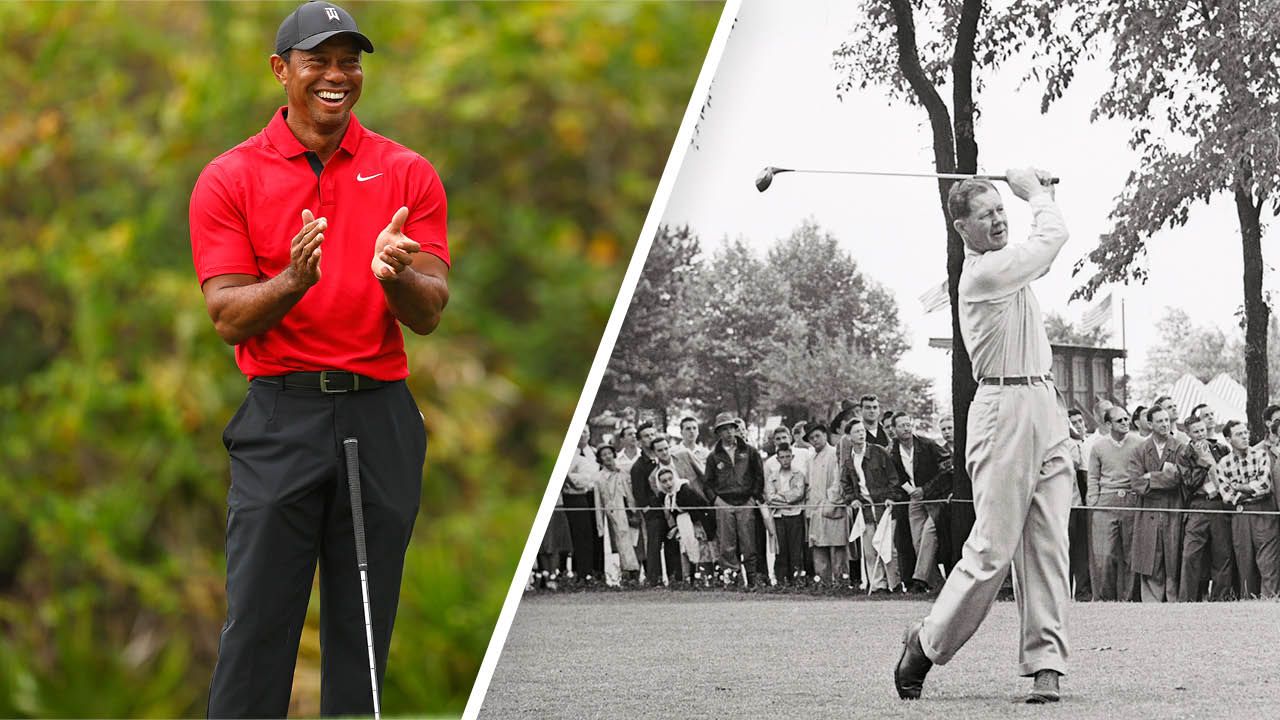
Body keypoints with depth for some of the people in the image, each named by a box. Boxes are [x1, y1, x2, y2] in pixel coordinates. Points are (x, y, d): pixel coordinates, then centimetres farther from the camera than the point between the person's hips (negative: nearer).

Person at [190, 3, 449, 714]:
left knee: (364, 626, 6)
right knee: (258, 621, -4)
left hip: (381, 417, 2)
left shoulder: (408, 174, 6)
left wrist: (395, 275, -22)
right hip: (281, 416, -2)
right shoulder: (229, 178, 2)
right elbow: (228, 317, -4)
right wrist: (295, 281, -24)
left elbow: (429, 313, 1)